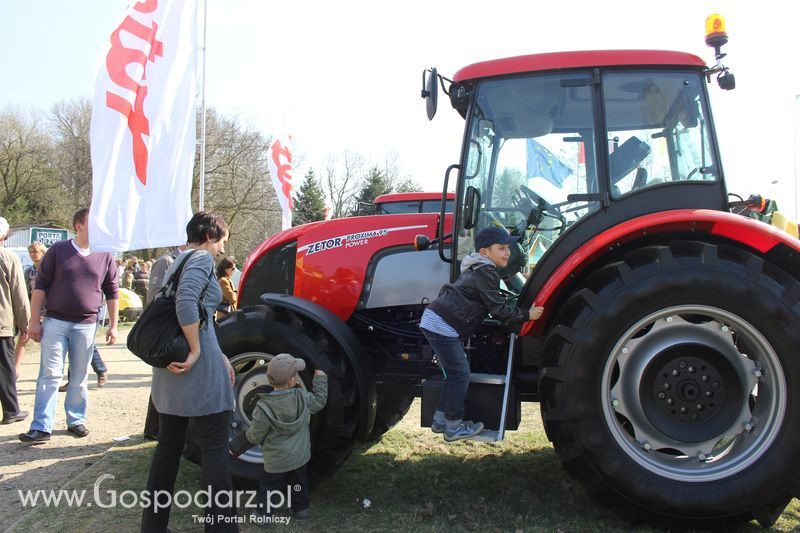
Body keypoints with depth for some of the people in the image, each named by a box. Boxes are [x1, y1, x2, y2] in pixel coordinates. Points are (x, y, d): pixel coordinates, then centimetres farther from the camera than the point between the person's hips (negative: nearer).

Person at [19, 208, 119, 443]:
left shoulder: (105, 256, 5)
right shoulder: (57, 251, 1)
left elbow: (111, 293, 8)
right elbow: (40, 286, 1)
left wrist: (113, 325, 5)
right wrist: (34, 320, -4)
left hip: (86, 325, 1)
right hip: (55, 321, -1)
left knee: (79, 377, 9)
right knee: (50, 374, -2)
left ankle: (76, 420, 21)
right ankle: (41, 427, 2)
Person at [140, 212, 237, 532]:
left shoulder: (177, 262, 18)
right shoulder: (201, 258, -8)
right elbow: (186, 301, -26)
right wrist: (196, 351, -19)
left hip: (169, 370, 9)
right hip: (198, 372, -9)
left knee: (168, 446, 17)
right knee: (214, 451, 0)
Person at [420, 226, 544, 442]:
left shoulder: (477, 270, 21)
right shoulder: (485, 273, -11)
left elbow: (492, 306, 24)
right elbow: (499, 309, -12)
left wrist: (520, 312, 18)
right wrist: (527, 315, -4)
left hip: (433, 320, 10)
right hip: (442, 326, -10)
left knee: (456, 374, 17)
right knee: (460, 375, -3)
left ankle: (441, 419, 24)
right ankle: (454, 427, 5)